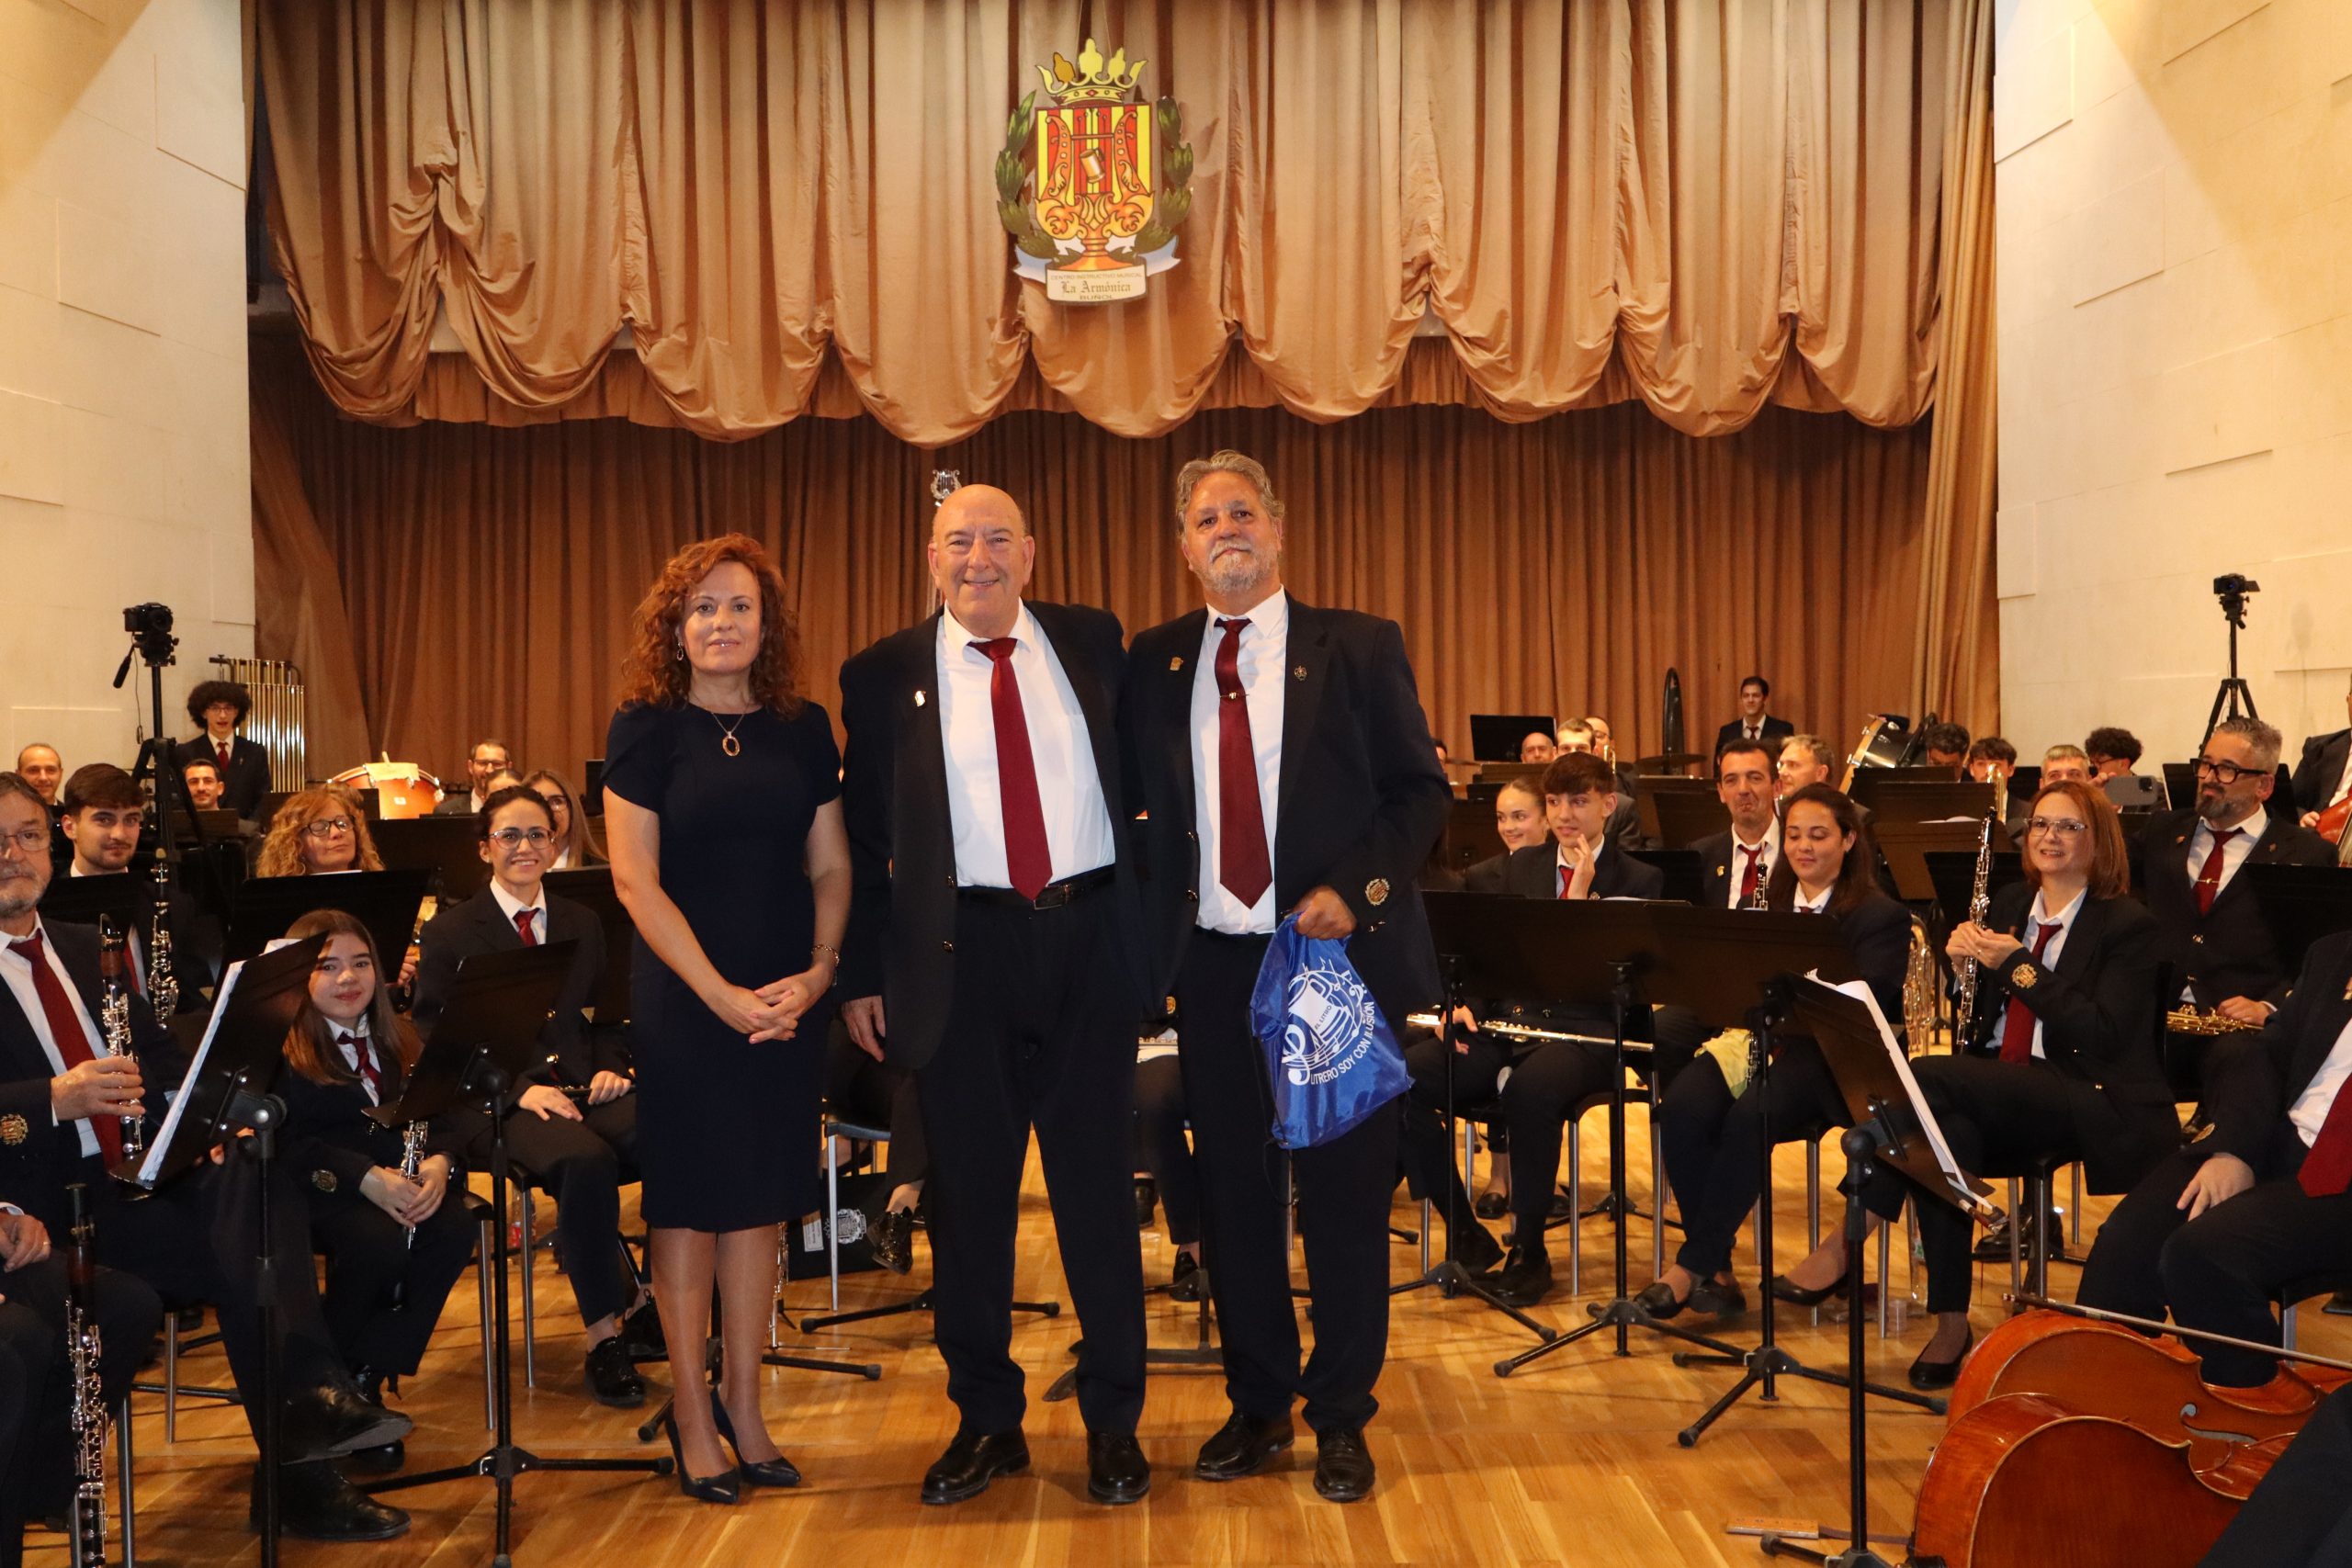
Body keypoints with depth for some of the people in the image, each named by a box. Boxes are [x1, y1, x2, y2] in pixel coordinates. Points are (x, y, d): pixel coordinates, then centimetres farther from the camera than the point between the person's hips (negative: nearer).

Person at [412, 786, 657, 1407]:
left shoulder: (583, 925, 20)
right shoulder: (449, 932, 7)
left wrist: (609, 1069, -2)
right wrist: (520, 1090, -16)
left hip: (582, 1084, 4)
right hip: (496, 1101, -4)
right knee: (585, 1160, -37)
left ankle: (651, 1304, -14)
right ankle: (604, 1337, -25)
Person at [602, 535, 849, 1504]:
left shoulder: (804, 727, 6)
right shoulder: (647, 726, -4)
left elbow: (831, 867, 8)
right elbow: (635, 878, -9)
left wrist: (819, 970, -8)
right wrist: (721, 993, -14)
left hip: (787, 999, 3)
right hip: (683, 998, -3)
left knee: (759, 1198, 9)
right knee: (688, 1196, 4)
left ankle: (743, 1406, 20)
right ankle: (693, 1414, 15)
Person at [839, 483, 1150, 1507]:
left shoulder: (1093, 645, 7)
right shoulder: (884, 677, 3)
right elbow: (864, 836, 5)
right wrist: (863, 973, 2)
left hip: (1088, 943, 1)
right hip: (961, 954, 0)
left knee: (1097, 1188, 7)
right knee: (969, 1196, 8)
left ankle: (1113, 1424, 20)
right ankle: (987, 1421, 24)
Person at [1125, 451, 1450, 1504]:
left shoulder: (1359, 648, 0)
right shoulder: (1154, 662, 9)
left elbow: (1420, 793, -1)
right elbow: (1130, 796, 8)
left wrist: (1353, 888, -16)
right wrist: (1153, 937, -5)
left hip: (1336, 953, -3)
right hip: (1211, 963, 3)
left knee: (1344, 1190, 5)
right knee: (1232, 1190, 10)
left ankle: (1341, 1418, 18)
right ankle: (1258, 1406, 25)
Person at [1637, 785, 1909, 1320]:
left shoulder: (1881, 917, 4)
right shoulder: (1769, 906, 20)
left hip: (1831, 1057, -4)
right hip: (1761, 1035, 5)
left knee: (1750, 1116, -35)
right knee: (1681, 1107, -27)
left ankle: (1690, 1268, -27)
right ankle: (1716, 1268, -21)